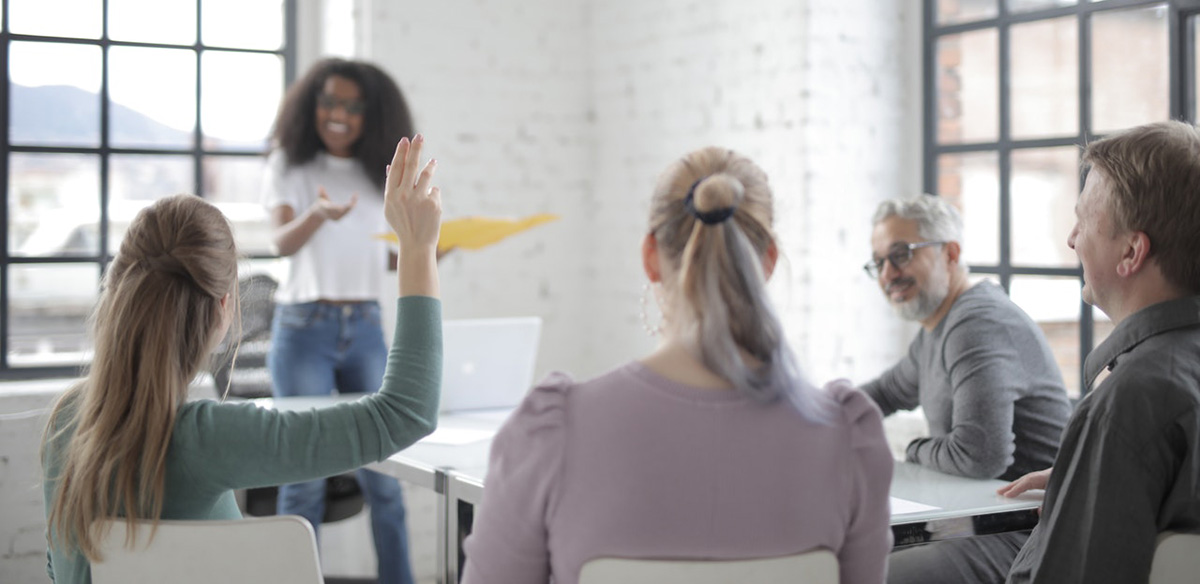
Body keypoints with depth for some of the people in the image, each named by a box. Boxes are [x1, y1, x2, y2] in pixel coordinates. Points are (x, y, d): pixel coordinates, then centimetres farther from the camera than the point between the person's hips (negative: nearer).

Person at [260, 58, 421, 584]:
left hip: (366, 328, 3)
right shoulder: (289, 165, 2)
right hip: (304, 327, -3)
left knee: (382, 471, 2)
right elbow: (283, 242, -12)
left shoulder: (379, 175, 11)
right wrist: (318, 214, -33)